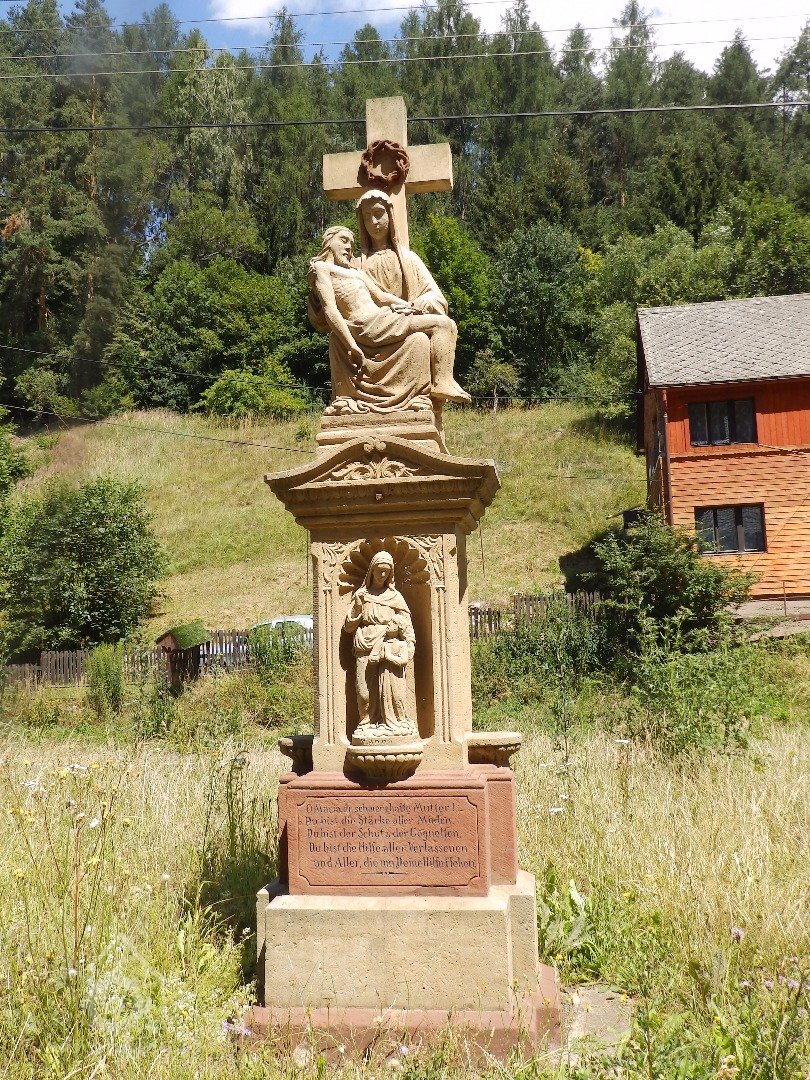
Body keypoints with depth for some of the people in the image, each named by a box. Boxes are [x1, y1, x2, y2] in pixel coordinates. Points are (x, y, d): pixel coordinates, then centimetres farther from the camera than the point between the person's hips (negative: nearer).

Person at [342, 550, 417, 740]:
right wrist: (357, 609, -4)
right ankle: (368, 723, 8)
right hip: (365, 649, 1)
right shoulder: (361, 595, 12)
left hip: (390, 650, 0)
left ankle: (394, 723, 0)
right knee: (365, 690, -4)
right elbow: (348, 626, 11)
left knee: (392, 688, -9)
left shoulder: (395, 596, 12)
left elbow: (406, 625, 10)